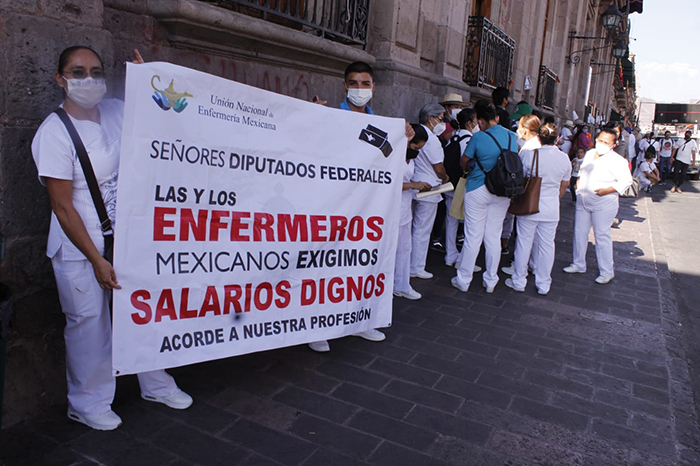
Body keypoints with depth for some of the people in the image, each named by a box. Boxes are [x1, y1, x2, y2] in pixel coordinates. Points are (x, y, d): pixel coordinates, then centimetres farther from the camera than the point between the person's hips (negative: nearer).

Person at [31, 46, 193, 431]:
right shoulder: (54, 133, -15)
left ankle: (156, 385, 33)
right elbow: (63, 207, -16)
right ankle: (88, 403, 28)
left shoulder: (117, 111, 1)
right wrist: (96, 260, -17)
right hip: (80, 248, -5)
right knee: (90, 323, 5)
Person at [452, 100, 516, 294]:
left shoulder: (478, 137, -14)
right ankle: (491, 281, 21)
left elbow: (464, 162, -3)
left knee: (473, 236, 3)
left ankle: (463, 280, 13)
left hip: (478, 190, -4)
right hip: (502, 192, 4)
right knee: (494, 237, 11)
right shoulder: (512, 137, 0)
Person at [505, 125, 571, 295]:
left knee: (524, 242, 9)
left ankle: (519, 281, 19)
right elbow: (564, 185, 12)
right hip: (551, 209, 3)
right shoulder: (565, 158, -1)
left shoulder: (528, 154, -13)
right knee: (547, 245, 11)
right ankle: (543, 284, 21)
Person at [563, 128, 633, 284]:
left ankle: (607, 271, 9)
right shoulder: (590, 154, 8)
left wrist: (607, 190, -22)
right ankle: (578, 264, 27)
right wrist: (578, 181, 7)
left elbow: (626, 180, -15)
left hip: (603, 204, -7)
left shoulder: (617, 160, -13)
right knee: (579, 232, 12)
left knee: (602, 236, -2)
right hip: (583, 201, 7)